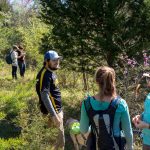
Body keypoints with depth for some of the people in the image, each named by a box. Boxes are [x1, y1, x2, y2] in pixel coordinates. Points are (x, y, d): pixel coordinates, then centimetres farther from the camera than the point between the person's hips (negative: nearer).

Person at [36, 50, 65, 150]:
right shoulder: (45, 75, -21)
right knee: (59, 137, -4)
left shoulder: (51, 73, 10)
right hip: (53, 111, -10)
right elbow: (44, 96, -27)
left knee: (60, 134, 19)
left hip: (58, 109, 10)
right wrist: (53, 115, -30)